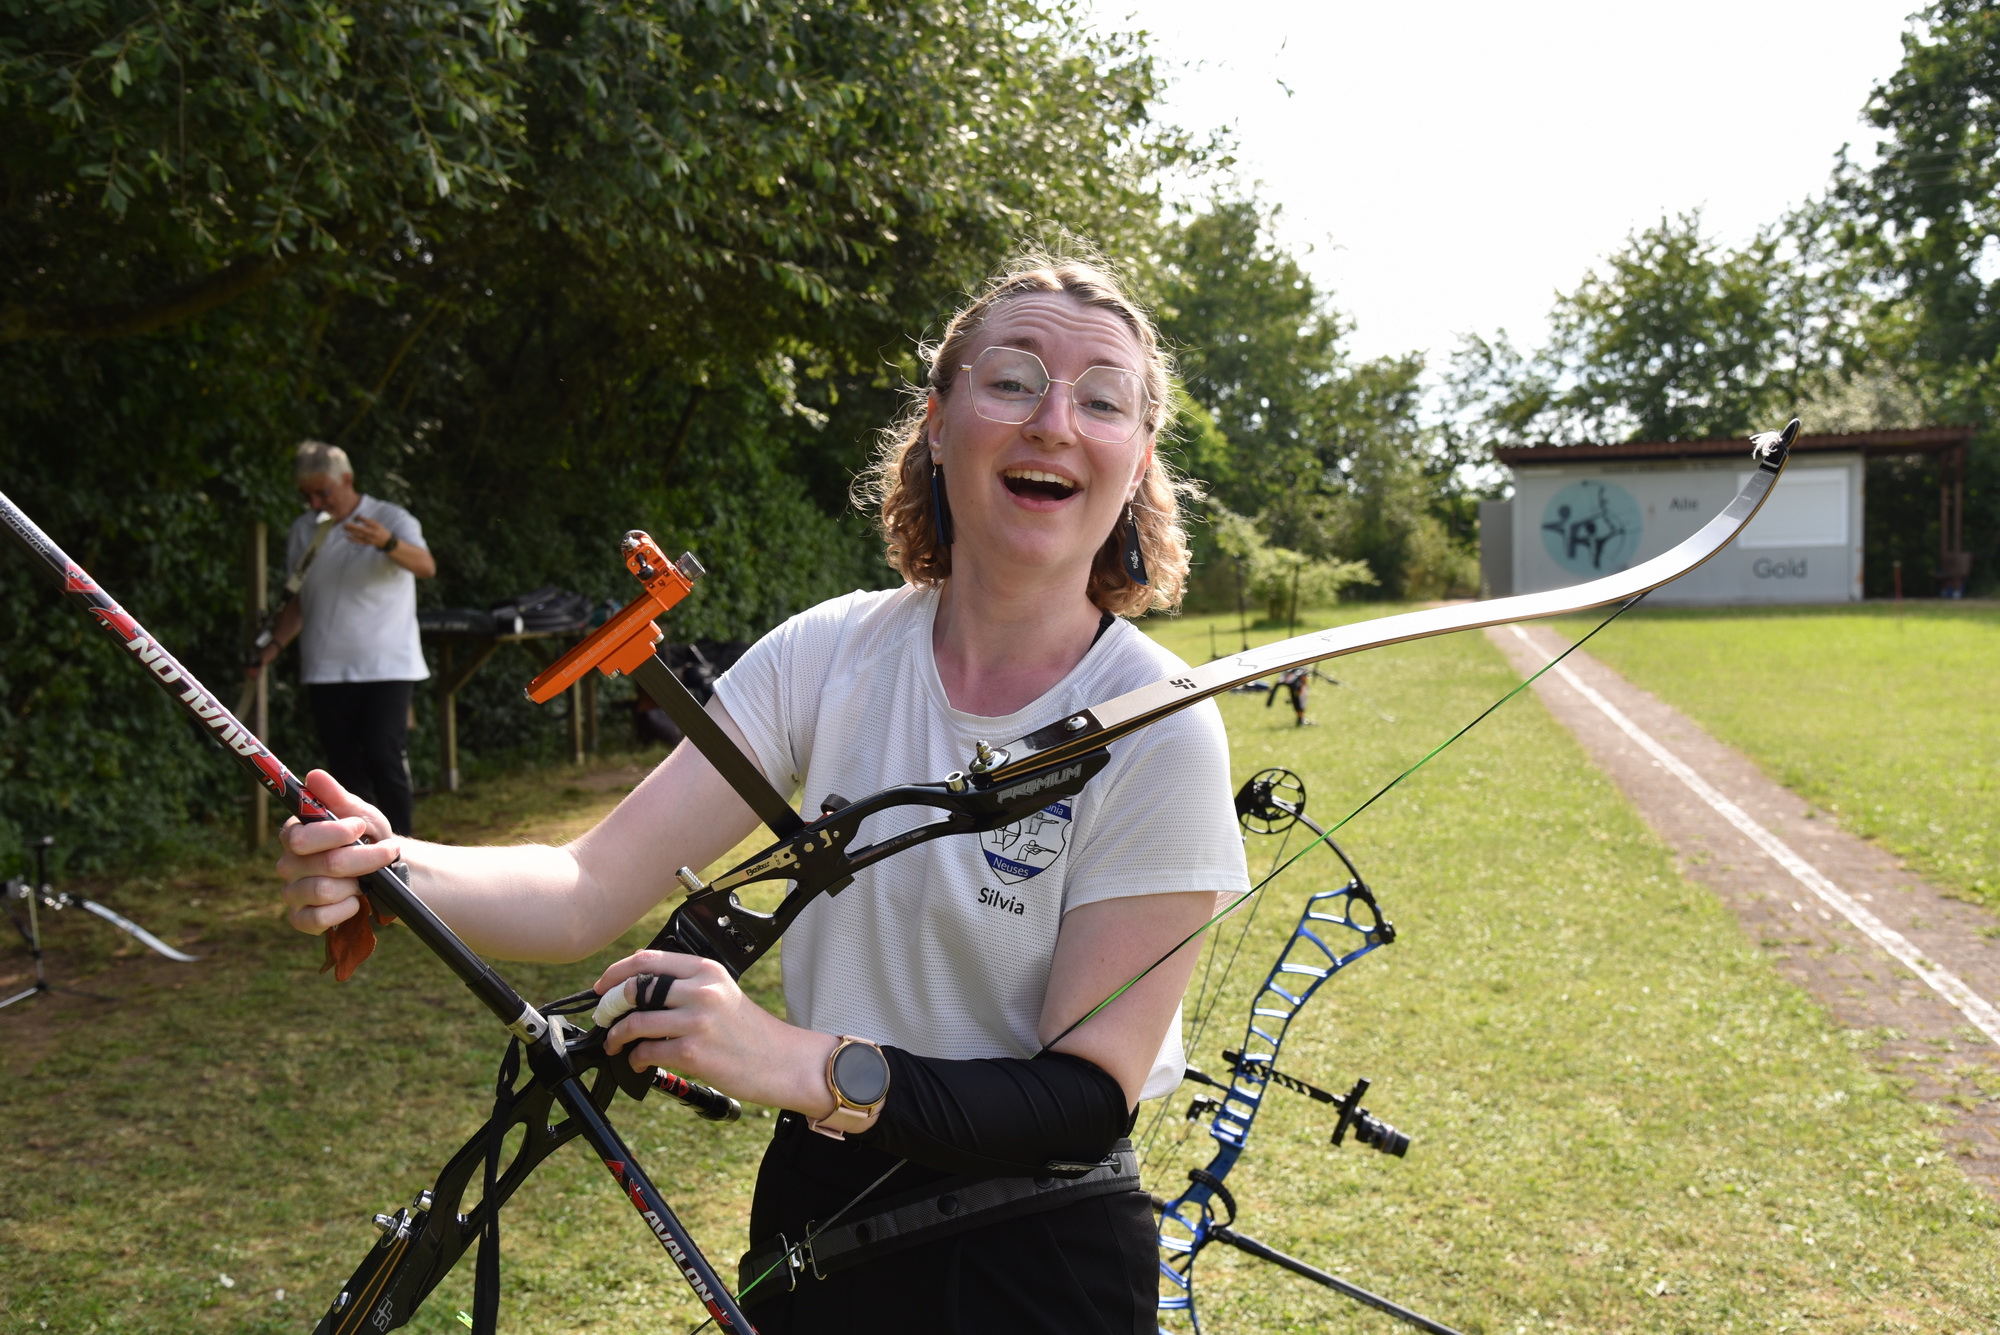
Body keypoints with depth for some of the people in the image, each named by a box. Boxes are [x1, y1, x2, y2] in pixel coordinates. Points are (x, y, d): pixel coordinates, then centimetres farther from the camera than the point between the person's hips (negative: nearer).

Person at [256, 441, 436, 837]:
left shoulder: (391, 520, -4)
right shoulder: (303, 531, 12)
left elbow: (426, 567, -24)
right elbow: (299, 600, 20)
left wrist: (387, 543, -44)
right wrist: (275, 644, 3)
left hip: (386, 666, -5)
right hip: (326, 669, 5)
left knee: (384, 757, -15)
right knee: (344, 766, 4)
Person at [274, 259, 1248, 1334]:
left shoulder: (1159, 729, -19)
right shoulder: (827, 657, -8)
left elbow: (1089, 1093, -21)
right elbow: (591, 891, -13)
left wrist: (807, 1066, -34)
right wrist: (393, 869, -33)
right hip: (810, 1215, 4)